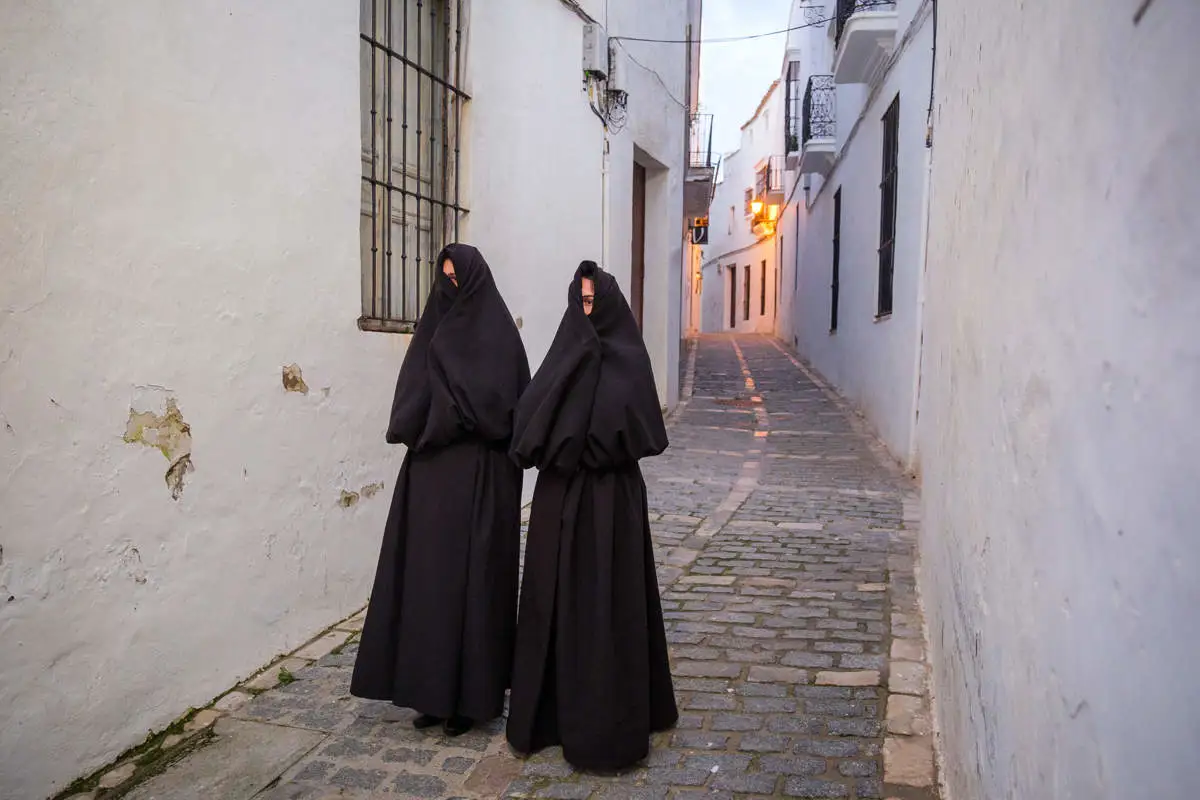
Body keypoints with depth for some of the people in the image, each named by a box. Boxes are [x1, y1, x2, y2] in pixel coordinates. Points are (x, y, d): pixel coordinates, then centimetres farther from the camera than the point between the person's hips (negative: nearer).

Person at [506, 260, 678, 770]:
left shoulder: (628, 358, -5)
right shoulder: (565, 353, 9)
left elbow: (641, 431, -17)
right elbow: (529, 419, 2)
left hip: (610, 498, -5)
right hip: (559, 498, 5)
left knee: (605, 604, 0)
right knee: (555, 601, 11)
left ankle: (607, 721, 11)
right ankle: (554, 708, 25)